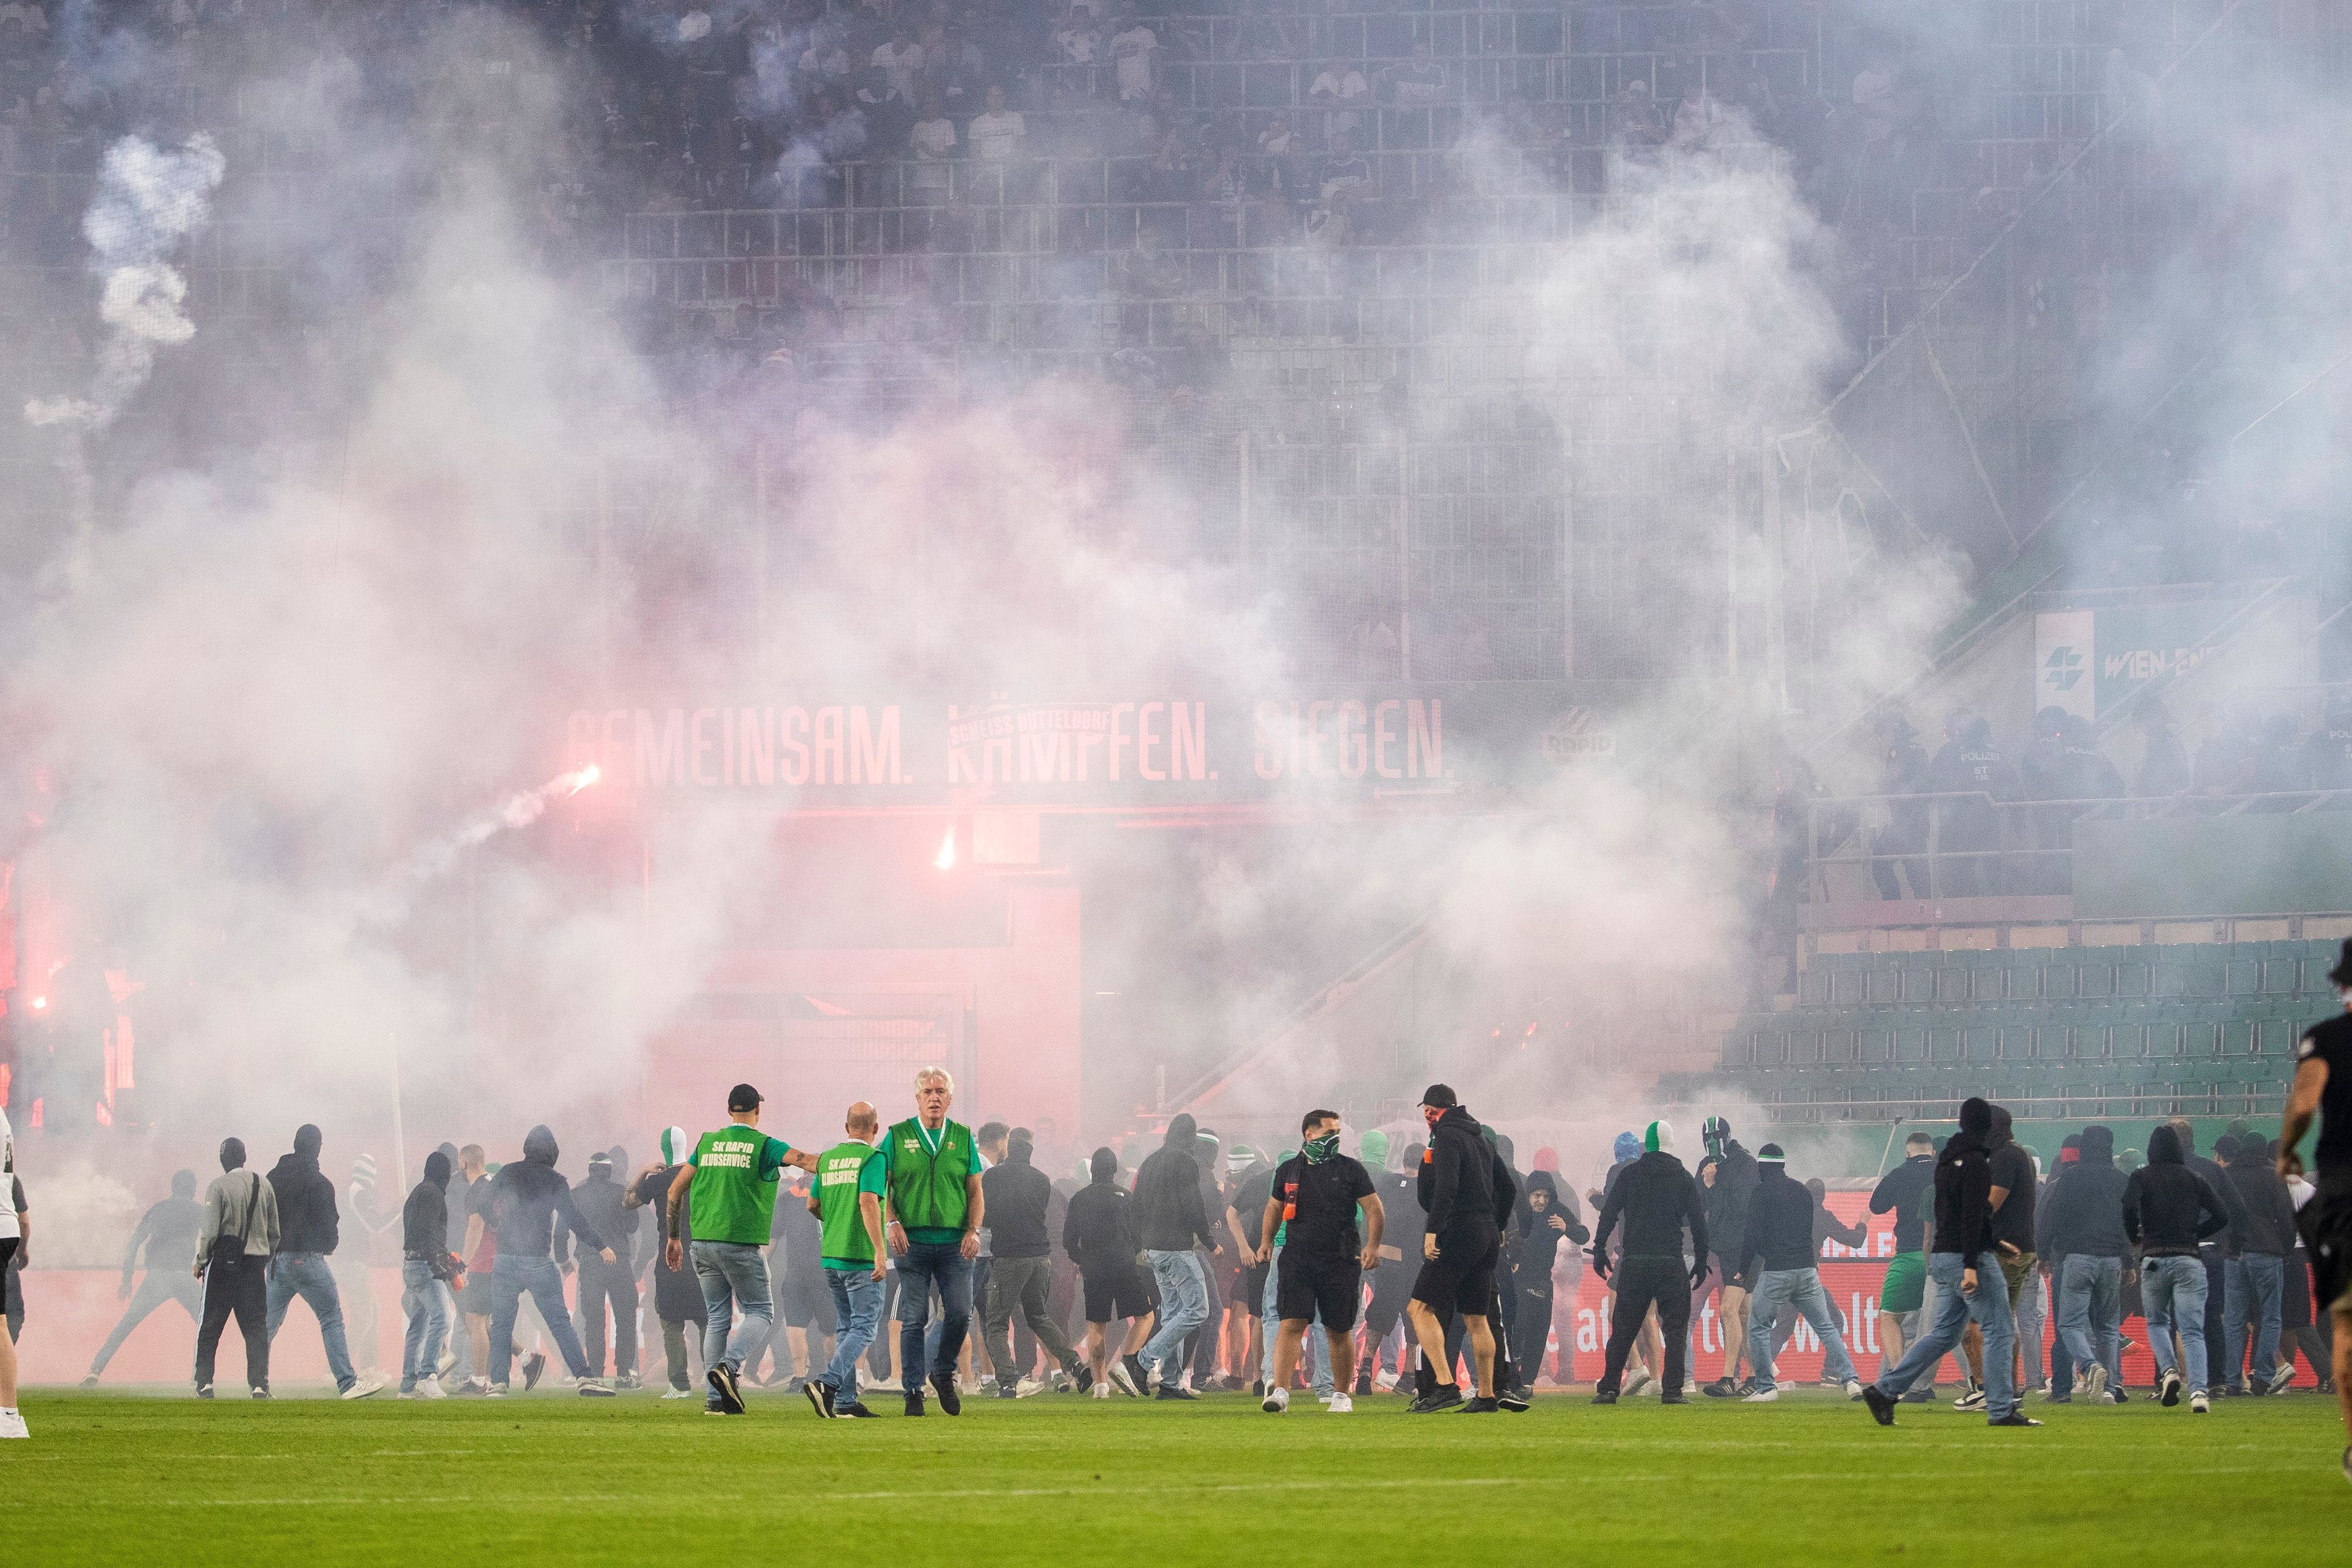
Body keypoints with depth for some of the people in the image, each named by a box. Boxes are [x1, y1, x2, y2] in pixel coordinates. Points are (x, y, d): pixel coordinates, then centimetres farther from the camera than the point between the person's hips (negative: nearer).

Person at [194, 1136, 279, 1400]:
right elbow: (274, 1232, 10)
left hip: (224, 1263, -4)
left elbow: (210, 1231, -13)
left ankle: (204, 1384, 6)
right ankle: (260, 1385, -4)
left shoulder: (219, 1186, -10)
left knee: (210, 1327, 7)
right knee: (256, 1327, 5)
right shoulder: (264, 1185, 5)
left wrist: (200, 1261, -1)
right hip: (255, 1265, 4)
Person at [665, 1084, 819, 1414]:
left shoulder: (707, 1143, 11)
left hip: (703, 1243, 5)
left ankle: (716, 1397, 7)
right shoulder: (763, 1145, -3)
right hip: (741, 1243, -5)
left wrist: (674, 1237, 20)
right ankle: (729, 1366, -19)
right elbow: (805, 1160, -17)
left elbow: (676, 1189, 11)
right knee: (760, 1312, 6)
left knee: (717, 1317, 11)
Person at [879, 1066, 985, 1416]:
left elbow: (976, 1191, 11)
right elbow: (880, 1187, 5)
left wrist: (973, 1230, -3)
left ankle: (944, 1374, 18)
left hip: (955, 1244, 2)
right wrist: (893, 1223, -10)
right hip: (912, 1242, -2)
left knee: (960, 1314, -6)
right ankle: (913, 1392, 4)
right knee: (914, 1319, -2)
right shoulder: (898, 1137, 5)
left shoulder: (963, 1138, 10)